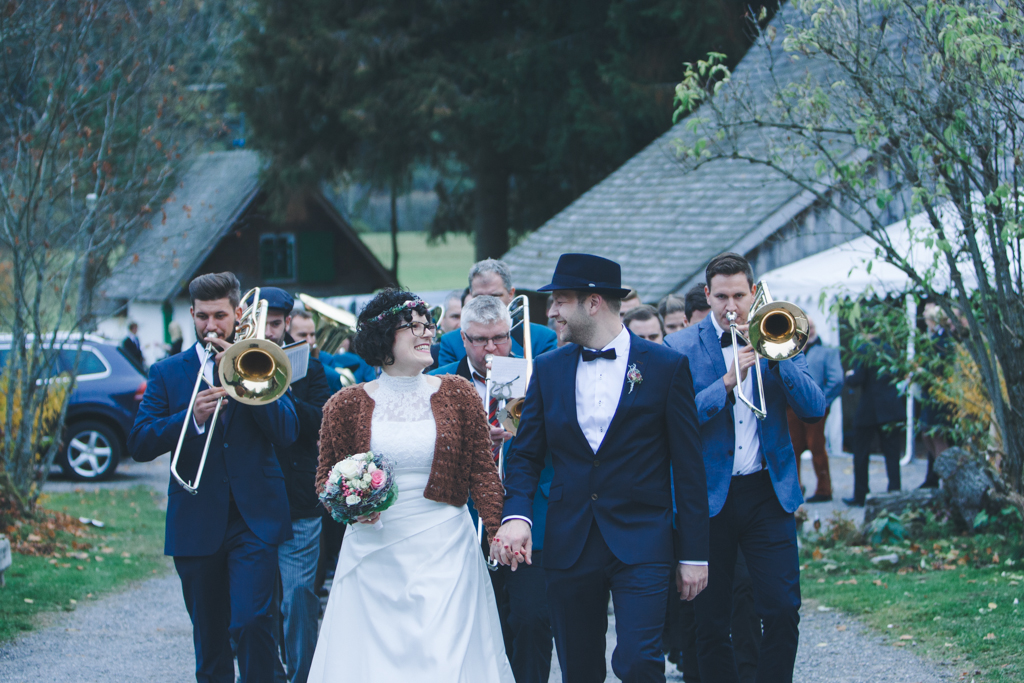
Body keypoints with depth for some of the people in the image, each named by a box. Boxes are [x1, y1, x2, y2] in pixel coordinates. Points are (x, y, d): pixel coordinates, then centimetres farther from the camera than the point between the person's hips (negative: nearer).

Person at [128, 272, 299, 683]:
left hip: (254, 521, -2)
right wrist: (192, 418, -18)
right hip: (196, 523, 2)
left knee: (252, 622, -16)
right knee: (208, 635, 8)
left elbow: (287, 433, -5)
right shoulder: (168, 372, 9)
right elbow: (139, 445, -2)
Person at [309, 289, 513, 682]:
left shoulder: (457, 394, 5)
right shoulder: (346, 406, 3)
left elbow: (482, 469, 4)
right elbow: (325, 477, 10)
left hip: (444, 551, 0)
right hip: (373, 556, 0)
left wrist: (498, 530, -8)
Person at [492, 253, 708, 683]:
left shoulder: (666, 367, -1)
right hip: (569, 546, 4)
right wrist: (516, 514, -12)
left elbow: (688, 466, 0)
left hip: (641, 542, -3)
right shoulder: (548, 369, 8)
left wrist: (694, 554, -2)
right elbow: (526, 454, 9)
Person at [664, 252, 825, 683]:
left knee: (783, 611, -7)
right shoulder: (680, 348, 1)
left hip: (768, 492, 1)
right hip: (709, 497, -1)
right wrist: (727, 381, -20)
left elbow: (815, 409, -2)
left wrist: (776, 357, -14)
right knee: (711, 622, 3)